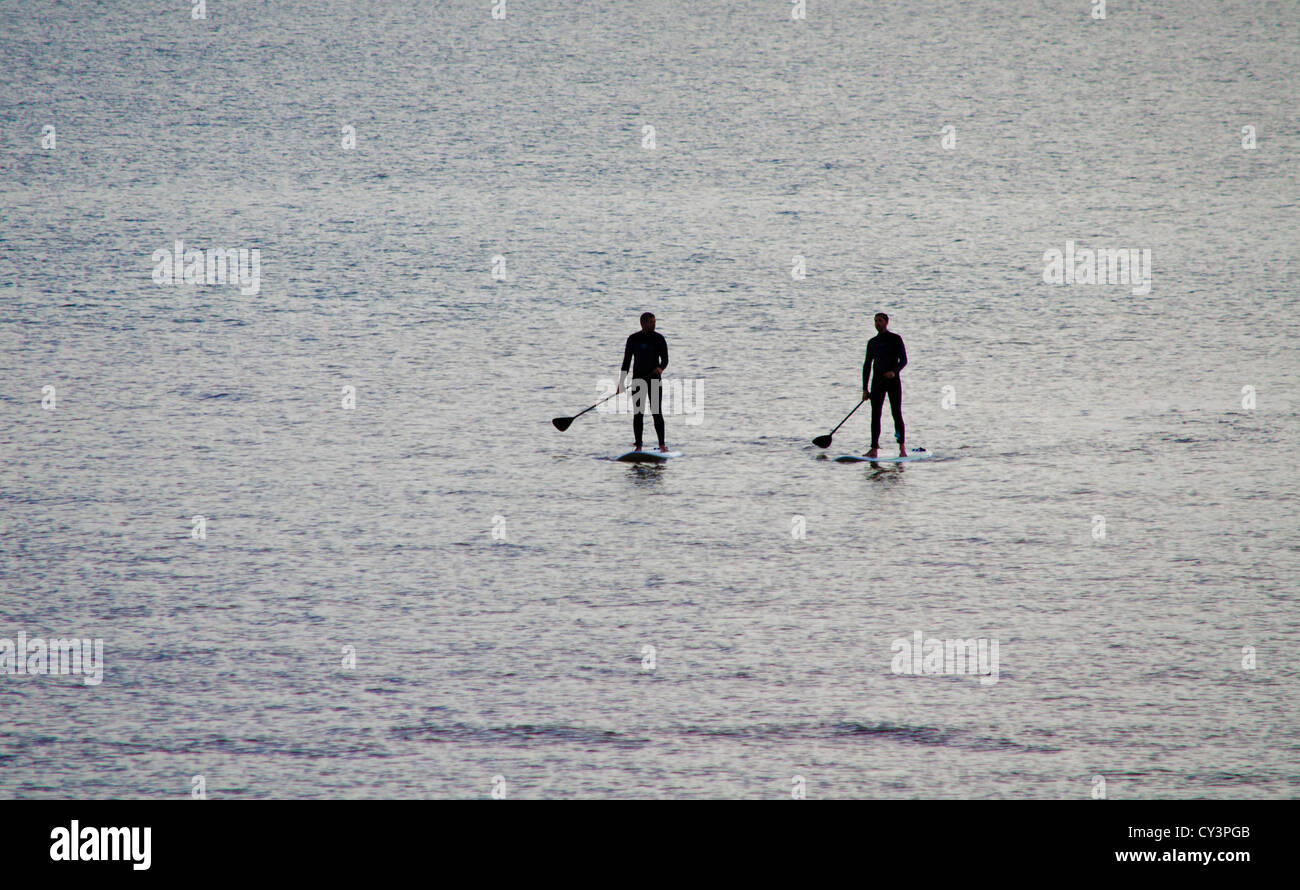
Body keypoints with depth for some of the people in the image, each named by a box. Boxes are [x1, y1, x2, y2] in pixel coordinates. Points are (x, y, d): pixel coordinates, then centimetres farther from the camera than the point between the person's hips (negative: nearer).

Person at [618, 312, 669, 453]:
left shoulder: (659, 339, 2)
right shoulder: (633, 339, 5)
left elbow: (665, 359, -1)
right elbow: (626, 361, 9)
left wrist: (660, 368, -24)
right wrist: (621, 382, 5)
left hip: (654, 378, -2)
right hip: (638, 379, 2)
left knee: (656, 412, -9)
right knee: (638, 413, 1)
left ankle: (662, 445, -8)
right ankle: (638, 446, 4)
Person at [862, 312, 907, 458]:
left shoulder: (895, 339, 1)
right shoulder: (872, 342, 14)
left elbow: (903, 360, -4)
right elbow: (867, 365, 16)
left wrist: (894, 371, -24)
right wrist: (865, 389, 10)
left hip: (893, 380, -4)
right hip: (877, 381, 4)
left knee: (896, 413, -8)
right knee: (875, 415, -3)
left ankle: (902, 447, -5)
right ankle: (874, 450, -4)